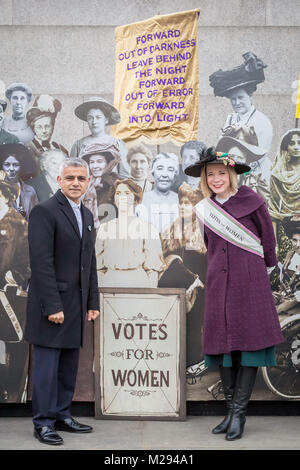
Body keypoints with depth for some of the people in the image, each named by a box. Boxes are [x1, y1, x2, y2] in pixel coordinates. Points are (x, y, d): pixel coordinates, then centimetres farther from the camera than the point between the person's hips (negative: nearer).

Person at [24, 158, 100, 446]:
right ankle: (43, 423, 11)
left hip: (76, 305, 7)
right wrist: (52, 306, -19)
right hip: (52, 304, -7)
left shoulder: (87, 216, 15)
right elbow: (41, 262, -16)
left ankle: (62, 416, 23)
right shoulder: (44, 211, -10)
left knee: (69, 365, 12)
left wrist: (93, 302, 12)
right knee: (47, 365, 0)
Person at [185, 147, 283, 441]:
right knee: (222, 344, 4)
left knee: (249, 341, -4)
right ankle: (231, 410, 12)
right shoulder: (204, 209, 8)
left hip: (249, 280, -4)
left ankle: (239, 413, 1)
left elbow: (267, 236, 5)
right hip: (218, 283, 4)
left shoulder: (250, 201, -4)